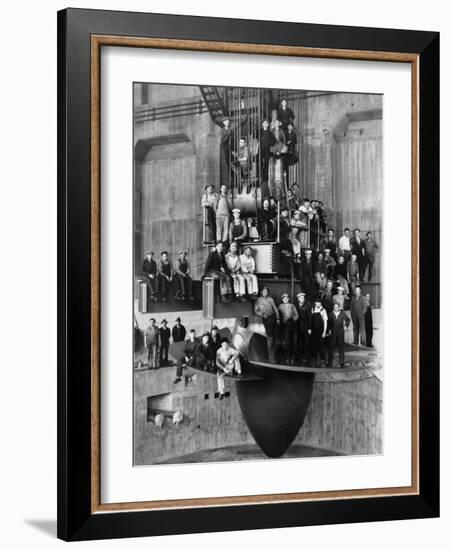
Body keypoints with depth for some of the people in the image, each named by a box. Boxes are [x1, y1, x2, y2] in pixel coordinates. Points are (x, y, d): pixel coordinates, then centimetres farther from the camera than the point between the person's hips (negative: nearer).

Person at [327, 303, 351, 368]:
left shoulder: (342, 313, 4)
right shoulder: (331, 314, 2)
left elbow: (348, 320, 20)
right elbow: (328, 323, 4)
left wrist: (346, 326, 8)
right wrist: (328, 331, -3)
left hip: (340, 333, 1)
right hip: (332, 333, 0)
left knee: (341, 348, 2)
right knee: (331, 348, 0)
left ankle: (341, 363, 7)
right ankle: (330, 363, 5)